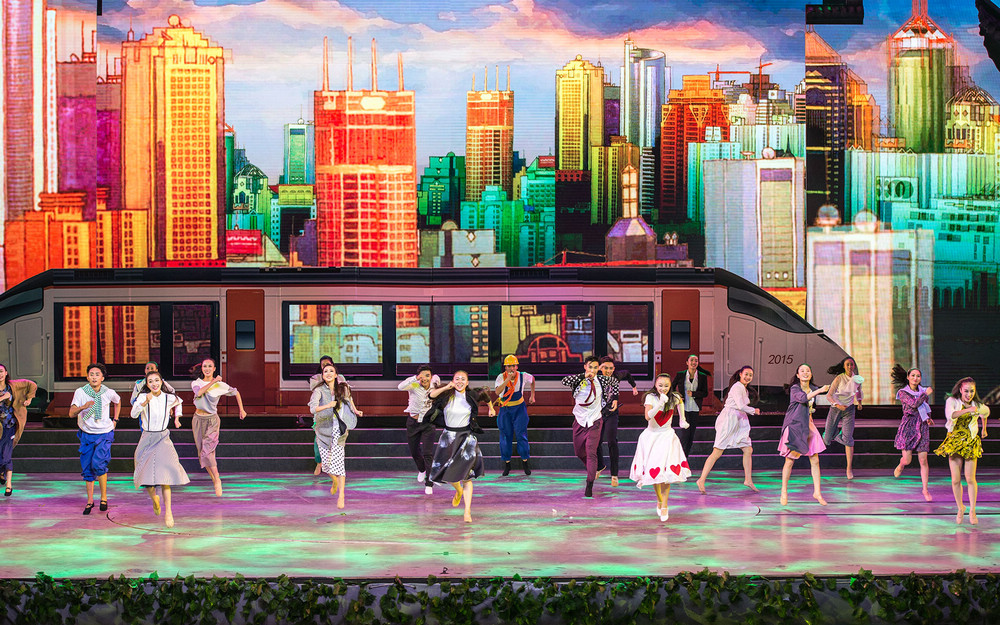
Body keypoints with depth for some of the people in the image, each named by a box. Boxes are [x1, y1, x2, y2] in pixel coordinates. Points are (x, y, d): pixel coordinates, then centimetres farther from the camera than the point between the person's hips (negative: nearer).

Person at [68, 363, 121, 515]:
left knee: (98, 463, -20)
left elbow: (118, 401, 17)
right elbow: (71, 414, -21)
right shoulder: (80, 392, -12)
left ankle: (104, 497, -4)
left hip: (104, 434, -2)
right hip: (87, 434, 2)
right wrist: (83, 407, -39)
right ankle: (90, 501, 19)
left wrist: (115, 420, 12)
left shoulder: (109, 393, -9)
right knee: (87, 468, 5)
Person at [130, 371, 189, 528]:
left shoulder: (169, 398, -1)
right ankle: (154, 499, 33)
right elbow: (134, 414, -26)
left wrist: (176, 418, 18)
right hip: (147, 440, 0)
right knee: (147, 476, 0)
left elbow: (179, 402, 25)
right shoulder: (143, 397, -7)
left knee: (164, 474, -16)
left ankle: (168, 512, -17)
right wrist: (145, 402, -38)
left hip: (163, 440, 0)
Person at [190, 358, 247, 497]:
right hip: (198, 419, 4)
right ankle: (214, 481, 18)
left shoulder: (220, 385, -4)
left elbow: (235, 392, 11)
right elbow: (199, 392, -21)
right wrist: (212, 382, -26)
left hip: (212, 420, -4)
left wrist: (241, 410, 11)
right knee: (202, 452, 5)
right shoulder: (196, 383, 2)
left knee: (207, 450, -19)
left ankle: (218, 479, -8)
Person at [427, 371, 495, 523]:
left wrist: (491, 409, 34)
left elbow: (485, 395, 20)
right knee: (446, 472, 8)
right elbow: (431, 395, -19)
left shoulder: (472, 395, -2)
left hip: (466, 437, -2)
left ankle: (467, 512, -9)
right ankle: (458, 490, 44)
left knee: (466, 475, -8)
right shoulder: (447, 395, -3)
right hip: (449, 436, 2)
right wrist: (447, 387, -25)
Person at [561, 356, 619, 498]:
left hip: (594, 422, -2)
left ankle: (589, 485, -17)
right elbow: (565, 381, -29)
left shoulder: (601, 380, -4)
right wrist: (584, 376, -29)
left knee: (591, 453, -14)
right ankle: (596, 468, 43)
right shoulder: (579, 380, -8)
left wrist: (615, 398, 16)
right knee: (579, 451, 15)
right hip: (579, 421, 2)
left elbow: (614, 382, 18)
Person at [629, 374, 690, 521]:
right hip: (651, 436, -1)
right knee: (653, 470, 3)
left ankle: (664, 506, 0)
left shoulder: (674, 398, -4)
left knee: (666, 471, -9)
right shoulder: (651, 398, -12)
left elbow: (680, 402, 22)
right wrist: (660, 403, -37)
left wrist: (682, 419, 17)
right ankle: (659, 500, 29)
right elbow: (648, 416, -28)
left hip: (667, 437, 1)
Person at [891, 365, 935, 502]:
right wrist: (926, 394, -8)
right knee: (907, 460, -8)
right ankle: (901, 465, 31)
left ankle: (925, 489, 5)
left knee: (923, 460, -2)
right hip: (908, 426, -3)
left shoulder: (923, 391, 12)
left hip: (922, 427, 3)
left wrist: (929, 419, 8)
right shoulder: (903, 392, -3)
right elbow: (914, 404, -18)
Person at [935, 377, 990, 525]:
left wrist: (984, 429, 38)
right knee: (956, 480, -1)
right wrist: (967, 410, -40)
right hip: (954, 441, -1)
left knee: (970, 479, -8)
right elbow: (950, 415, -28)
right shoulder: (952, 401, -6)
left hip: (971, 442, 1)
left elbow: (985, 412, 27)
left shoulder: (978, 405, 2)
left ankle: (972, 510, 4)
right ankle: (960, 508, 18)